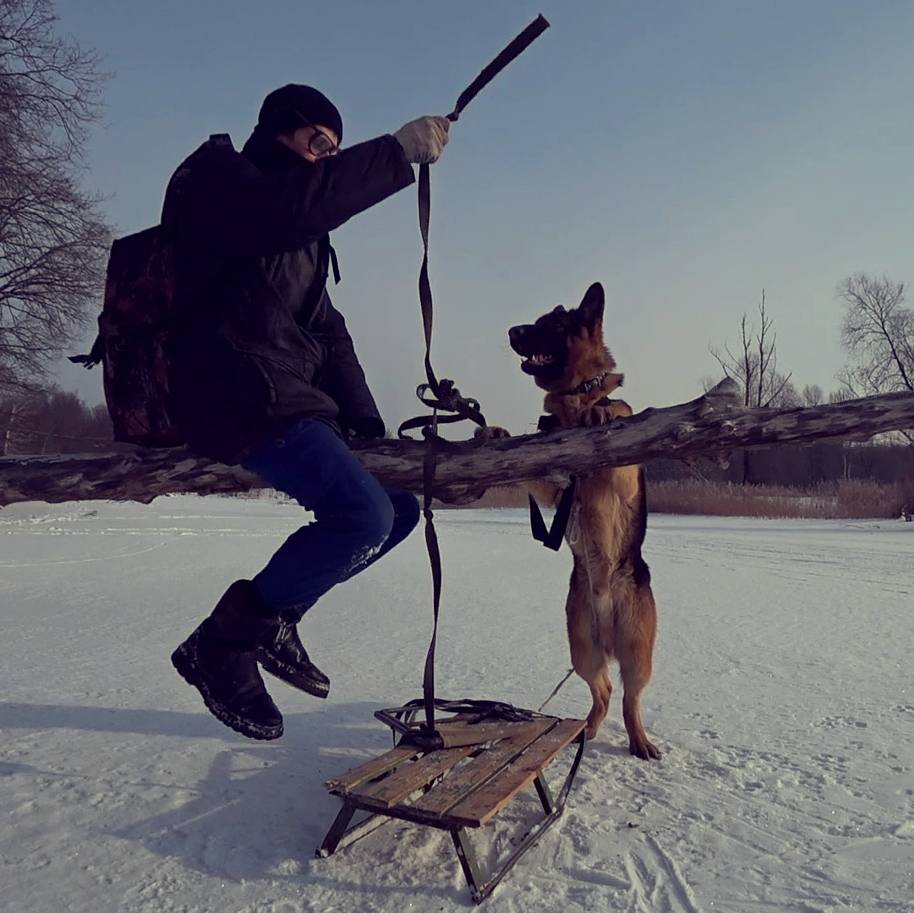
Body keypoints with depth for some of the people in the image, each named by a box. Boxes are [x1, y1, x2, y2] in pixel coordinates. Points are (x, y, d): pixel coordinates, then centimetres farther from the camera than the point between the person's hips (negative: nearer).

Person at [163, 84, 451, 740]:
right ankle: (223, 644, -8)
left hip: (293, 399, 9)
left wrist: (367, 425, 8)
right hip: (235, 393, -9)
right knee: (363, 514, -23)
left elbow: (327, 331, 19)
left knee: (400, 506, 5)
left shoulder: (302, 235, 27)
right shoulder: (214, 177, 2)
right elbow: (291, 204, -23)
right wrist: (399, 150, -18)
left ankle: (276, 619, 13)